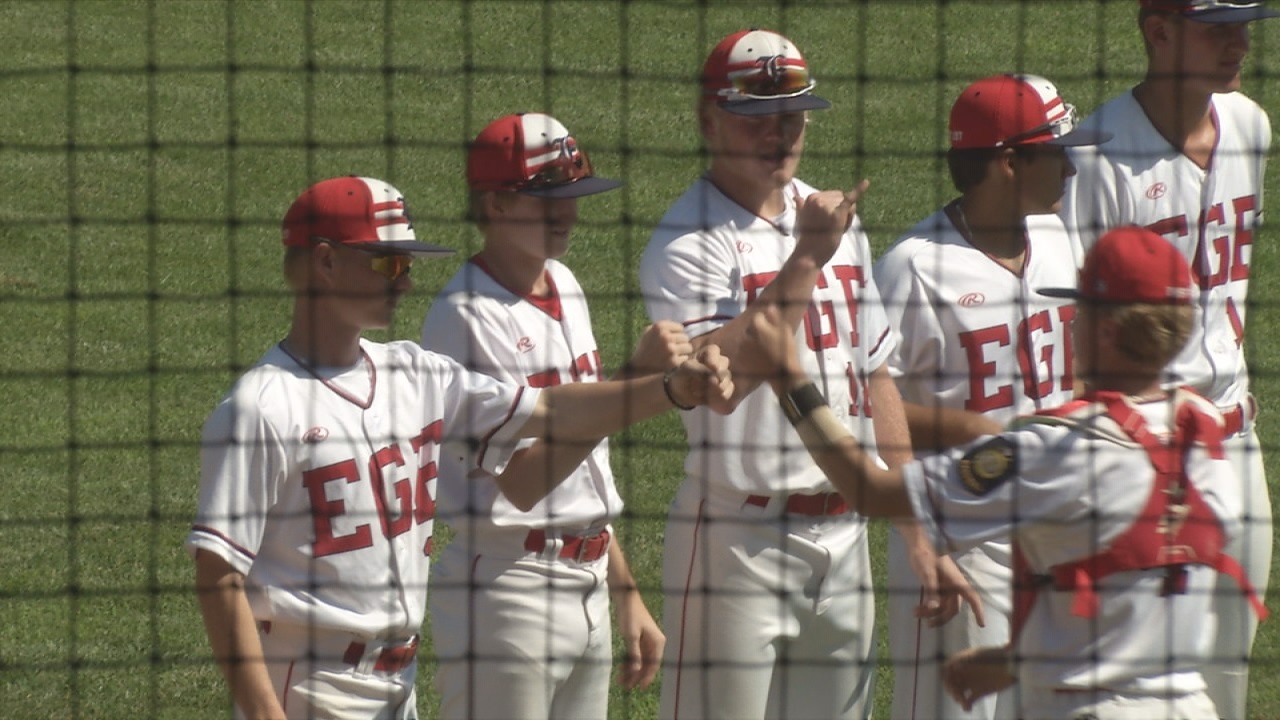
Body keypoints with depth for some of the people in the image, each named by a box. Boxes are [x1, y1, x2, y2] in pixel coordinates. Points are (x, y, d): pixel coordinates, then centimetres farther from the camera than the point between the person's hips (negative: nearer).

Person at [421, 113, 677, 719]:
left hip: (588, 591, 8)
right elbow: (523, 480, -22)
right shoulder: (467, 316, -15)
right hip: (509, 593, -8)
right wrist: (635, 379, -27)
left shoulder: (563, 286, 12)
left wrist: (625, 595, 18)